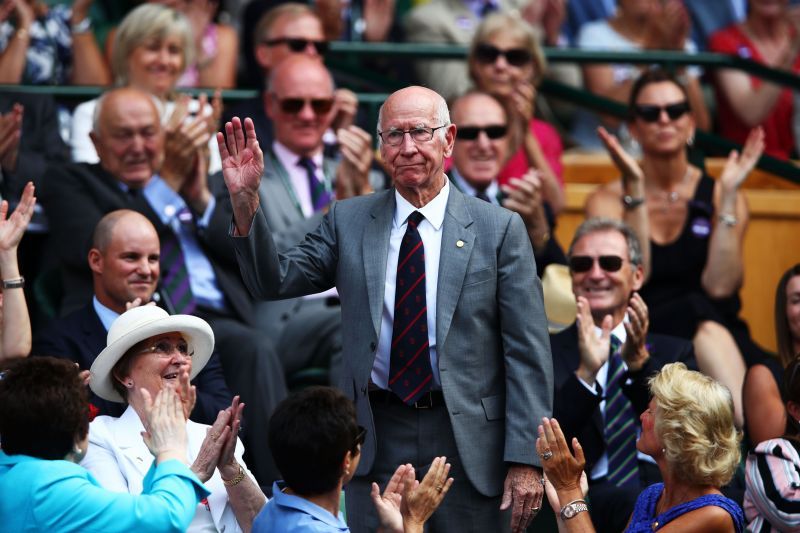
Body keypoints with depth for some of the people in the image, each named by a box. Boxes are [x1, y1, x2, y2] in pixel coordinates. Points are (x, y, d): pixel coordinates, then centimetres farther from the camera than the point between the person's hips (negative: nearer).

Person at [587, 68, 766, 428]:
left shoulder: (719, 196, 15)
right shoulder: (607, 200, 13)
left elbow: (719, 286, -3)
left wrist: (728, 193, -4)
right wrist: (635, 190, -9)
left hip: (722, 334, 2)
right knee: (696, 309, -38)